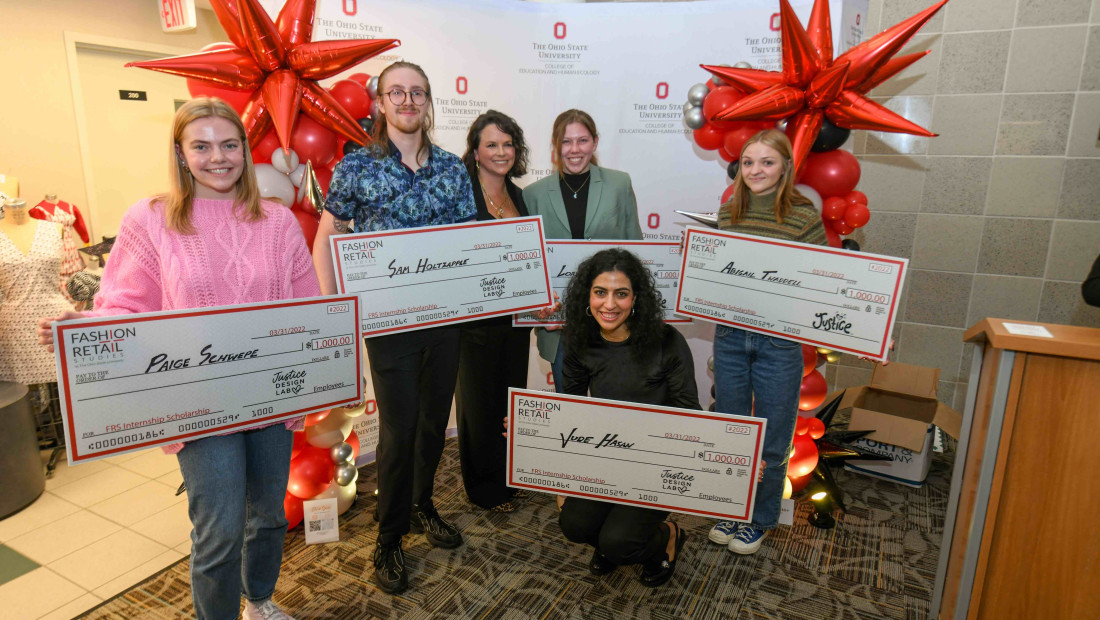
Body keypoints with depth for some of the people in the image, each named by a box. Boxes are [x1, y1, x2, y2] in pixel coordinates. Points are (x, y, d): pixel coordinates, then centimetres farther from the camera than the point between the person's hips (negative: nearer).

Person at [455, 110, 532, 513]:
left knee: (512, 398, 16)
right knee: (478, 401, 8)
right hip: (476, 319, -6)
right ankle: (482, 488, 26)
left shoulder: (518, 195, 11)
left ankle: (508, 477, 35)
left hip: (514, 315, 6)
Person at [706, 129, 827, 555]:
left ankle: (760, 518, 31)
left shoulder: (804, 216, -7)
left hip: (778, 340, -4)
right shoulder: (728, 212, 6)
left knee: (771, 435, 9)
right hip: (730, 334, 4)